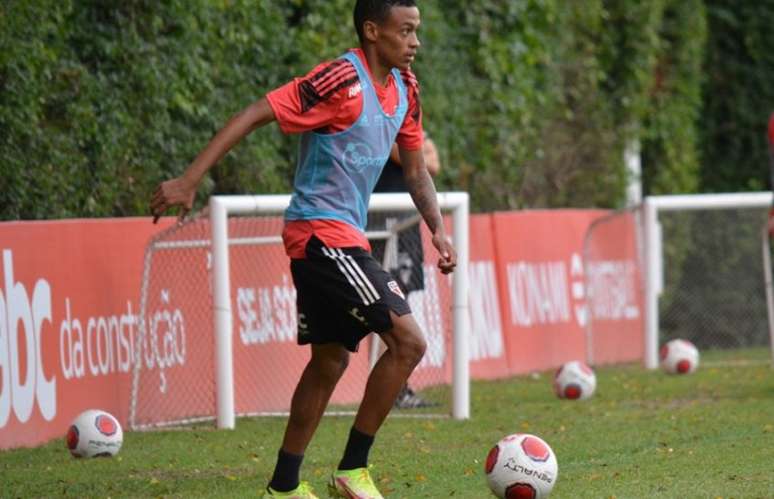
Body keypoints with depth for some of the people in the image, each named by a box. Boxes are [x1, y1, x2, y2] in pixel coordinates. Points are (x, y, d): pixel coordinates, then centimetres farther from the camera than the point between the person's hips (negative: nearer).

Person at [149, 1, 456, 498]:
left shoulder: (404, 88, 9)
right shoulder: (342, 81, -18)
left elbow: (415, 167, 21)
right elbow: (255, 115, -21)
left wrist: (438, 228, 9)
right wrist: (189, 180, -26)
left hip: (341, 235, 9)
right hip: (322, 230, -9)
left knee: (330, 360, 15)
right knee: (408, 340, -13)